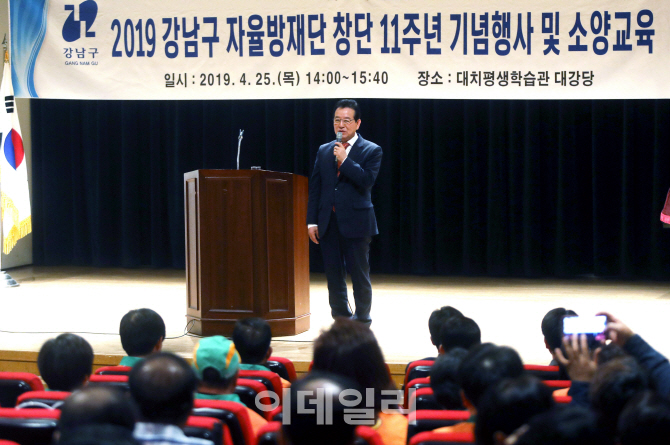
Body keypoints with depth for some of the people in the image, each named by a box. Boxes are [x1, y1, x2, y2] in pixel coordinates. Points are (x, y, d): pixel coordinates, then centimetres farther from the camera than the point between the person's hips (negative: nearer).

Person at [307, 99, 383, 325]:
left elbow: (367, 180, -15)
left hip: (355, 223, -4)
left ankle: (362, 322, 11)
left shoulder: (371, 151, 0)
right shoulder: (324, 151, 13)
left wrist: (344, 160, -16)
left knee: (359, 275, 1)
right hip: (329, 224, 4)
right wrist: (312, 221, 4)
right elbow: (315, 187, 11)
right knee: (333, 275, 7)